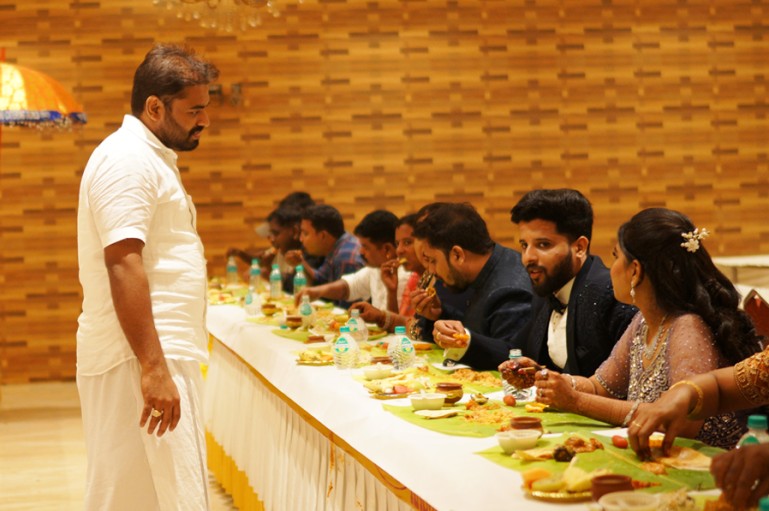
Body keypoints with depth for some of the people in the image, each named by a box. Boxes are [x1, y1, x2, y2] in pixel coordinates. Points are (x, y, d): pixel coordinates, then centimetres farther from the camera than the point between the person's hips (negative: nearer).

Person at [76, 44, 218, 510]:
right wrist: (153, 368, -26)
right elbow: (122, 266, -21)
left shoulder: (150, 158, 20)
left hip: (159, 354, 10)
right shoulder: (128, 160, -12)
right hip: (138, 362, -10)